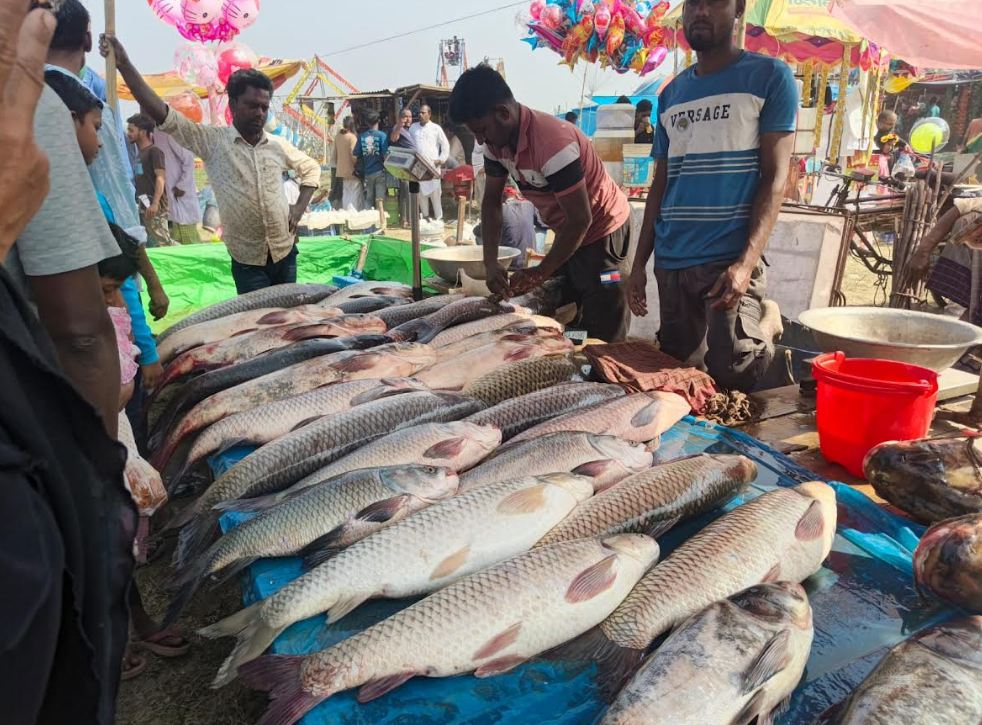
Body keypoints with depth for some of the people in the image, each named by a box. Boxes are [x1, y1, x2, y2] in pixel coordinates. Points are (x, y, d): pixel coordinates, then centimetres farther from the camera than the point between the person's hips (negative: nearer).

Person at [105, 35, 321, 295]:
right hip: (247, 260, -3)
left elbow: (311, 168, 18)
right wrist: (125, 66, -20)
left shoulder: (277, 146, 4)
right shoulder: (213, 141, -5)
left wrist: (299, 208, 6)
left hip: (285, 253, 3)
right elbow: (163, 116, -13)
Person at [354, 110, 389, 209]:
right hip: (379, 171, -3)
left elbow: (356, 156, 2)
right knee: (380, 199, 0)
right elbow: (385, 155, -12)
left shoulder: (362, 136, 1)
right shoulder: (382, 135, -8)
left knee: (368, 199, 12)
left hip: (367, 172, 3)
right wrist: (386, 167, 3)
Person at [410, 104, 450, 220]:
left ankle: (439, 217, 2)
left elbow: (445, 145, 4)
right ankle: (425, 216, 17)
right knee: (421, 192, 6)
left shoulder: (436, 128, 2)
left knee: (435, 192, -4)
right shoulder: (413, 127, 11)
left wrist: (441, 160, -4)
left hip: (432, 165, -3)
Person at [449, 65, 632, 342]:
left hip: (602, 231, -8)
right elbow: (491, 201, 3)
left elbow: (580, 220, -28)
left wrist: (541, 273, -19)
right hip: (568, 233, 8)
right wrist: (491, 264, -9)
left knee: (601, 338, -8)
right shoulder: (497, 142, -6)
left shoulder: (553, 142, -31)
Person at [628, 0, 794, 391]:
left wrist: (746, 262, -19)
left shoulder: (771, 77, 0)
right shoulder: (671, 93, 16)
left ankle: (766, 321, 20)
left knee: (730, 374, -9)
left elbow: (775, 177, -6)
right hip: (670, 261, 5)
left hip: (731, 258, -5)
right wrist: (640, 262, 12)